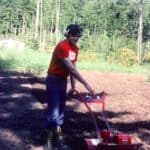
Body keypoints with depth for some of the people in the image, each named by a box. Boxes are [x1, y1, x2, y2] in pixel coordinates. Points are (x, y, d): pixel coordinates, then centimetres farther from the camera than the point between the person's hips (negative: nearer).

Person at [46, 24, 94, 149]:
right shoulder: (62, 46, -22)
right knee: (54, 109, -9)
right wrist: (86, 84, -27)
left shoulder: (75, 48, 6)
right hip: (54, 80, -8)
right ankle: (51, 136, -1)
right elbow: (71, 68, -26)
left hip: (63, 80, 8)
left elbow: (73, 67, 9)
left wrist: (73, 86, 5)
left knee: (61, 108, 12)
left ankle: (57, 133, 22)